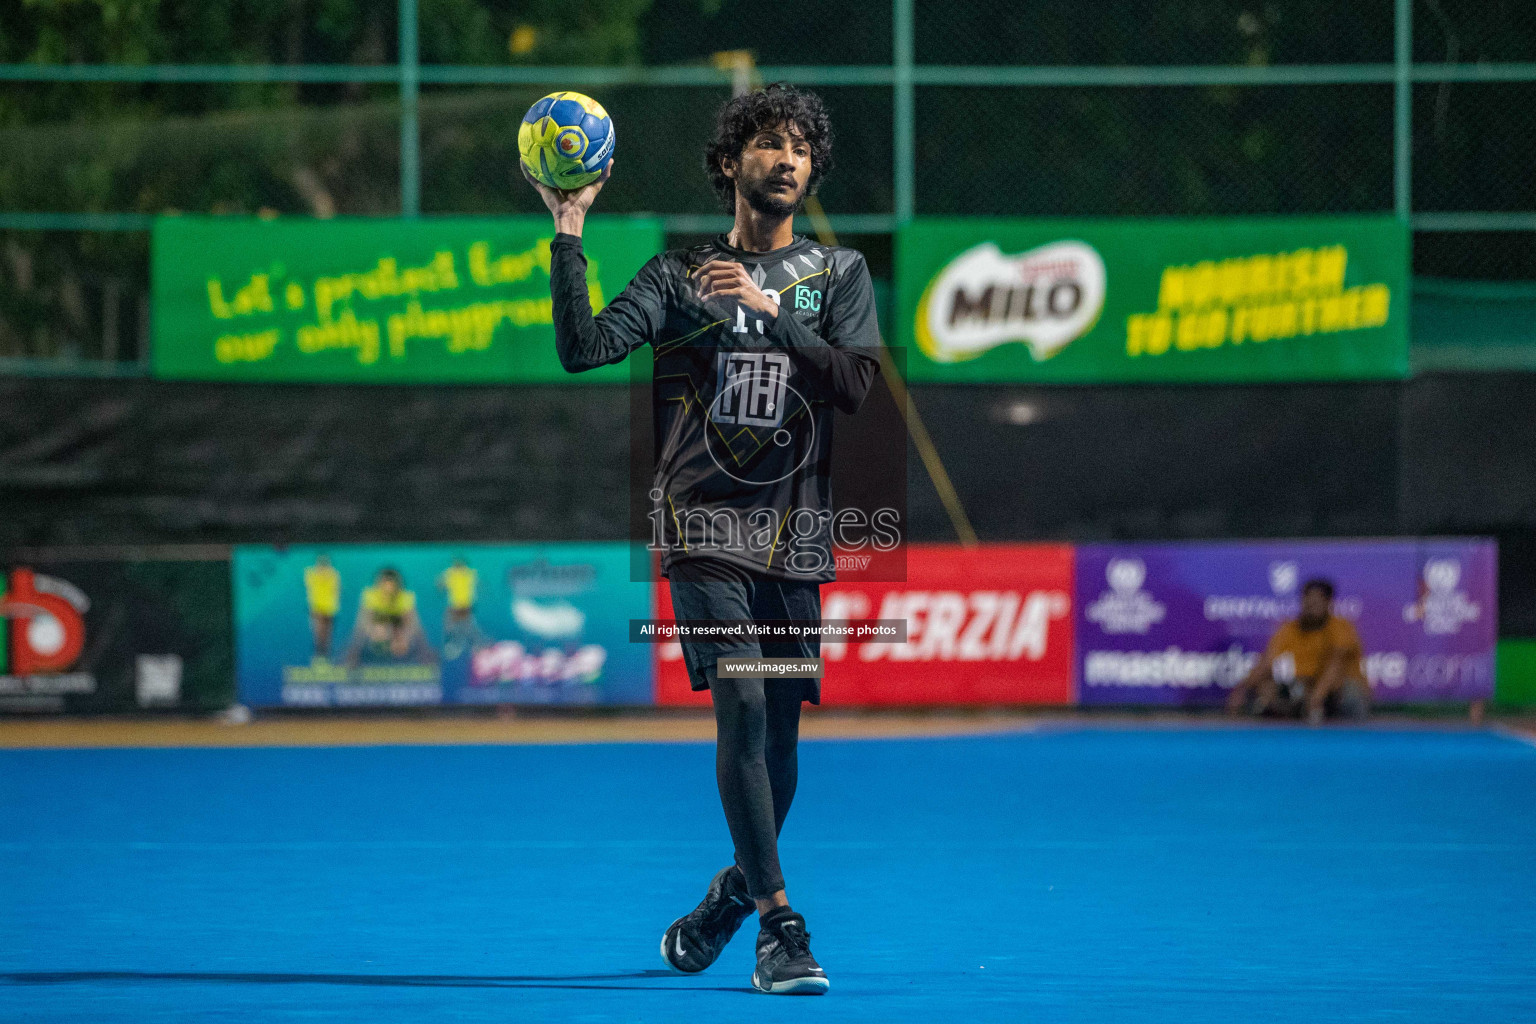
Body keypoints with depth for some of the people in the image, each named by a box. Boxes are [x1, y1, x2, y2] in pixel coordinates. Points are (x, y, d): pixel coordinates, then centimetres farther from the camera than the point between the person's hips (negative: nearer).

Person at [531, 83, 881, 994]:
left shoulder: (840, 274, 10)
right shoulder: (681, 274, 7)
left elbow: (857, 382, -7)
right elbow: (585, 350, -6)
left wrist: (770, 308, -16)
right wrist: (570, 238, -14)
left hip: (795, 535, 2)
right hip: (706, 522, -2)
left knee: (778, 736, 7)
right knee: (742, 707, -17)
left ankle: (734, 894, 33)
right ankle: (780, 929, -17)